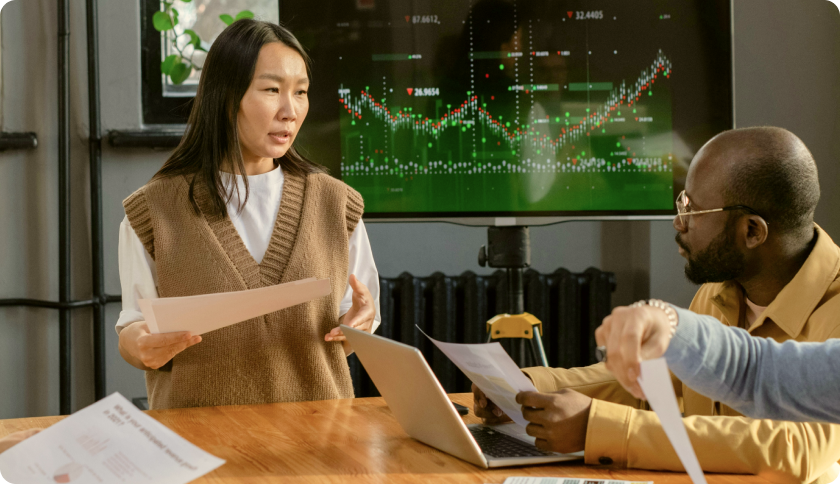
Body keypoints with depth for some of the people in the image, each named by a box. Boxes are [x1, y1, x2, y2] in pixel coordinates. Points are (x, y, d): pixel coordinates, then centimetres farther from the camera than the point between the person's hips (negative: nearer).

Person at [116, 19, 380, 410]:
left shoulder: (335, 203, 9)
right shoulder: (153, 211, 3)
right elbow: (133, 328, 9)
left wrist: (359, 322, -6)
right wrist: (141, 345, -13)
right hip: (198, 424, -1)